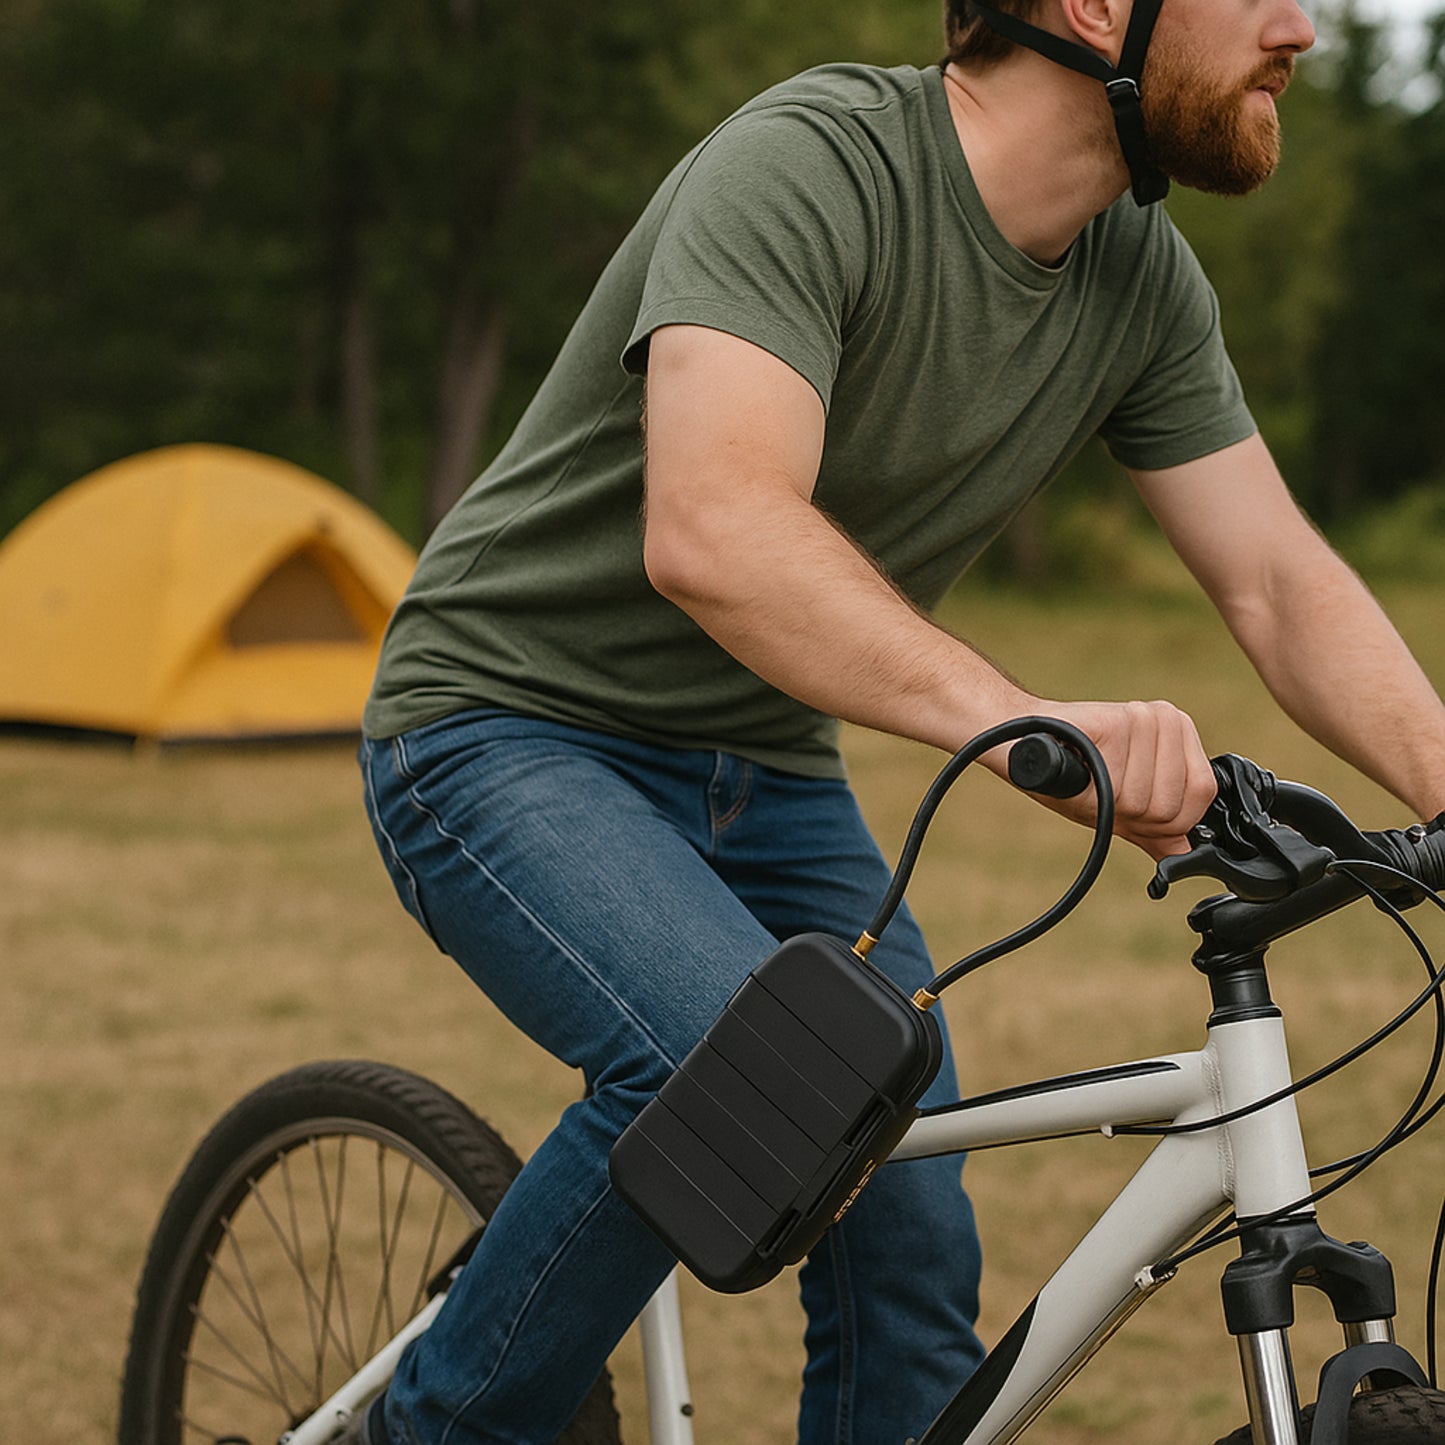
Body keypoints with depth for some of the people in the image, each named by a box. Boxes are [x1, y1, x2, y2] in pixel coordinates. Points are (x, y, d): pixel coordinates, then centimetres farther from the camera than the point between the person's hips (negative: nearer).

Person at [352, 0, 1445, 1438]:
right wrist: (1020, 720, -52)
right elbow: (712, 534, -41)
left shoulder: (1143, 281, -4)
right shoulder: (809, 163, -27)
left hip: (769, 776, 7)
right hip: (515, 728, -7)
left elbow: (1282, 583, 2)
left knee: (912, 1257, -5)